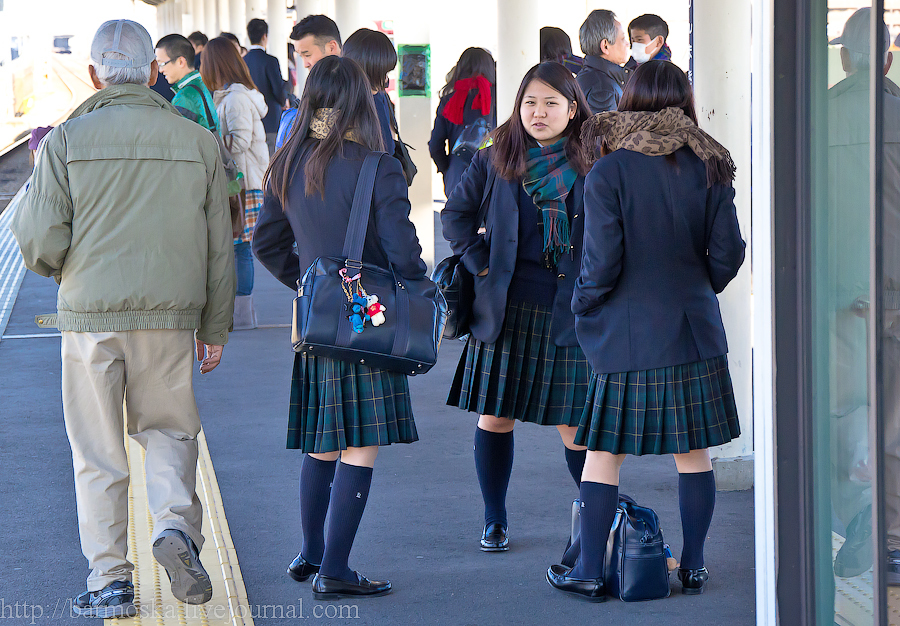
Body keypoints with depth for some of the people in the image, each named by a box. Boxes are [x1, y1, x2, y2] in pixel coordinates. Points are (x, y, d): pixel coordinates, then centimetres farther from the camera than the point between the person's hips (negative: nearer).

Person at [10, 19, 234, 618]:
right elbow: (219, 244, 6)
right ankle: (177, 525, -5)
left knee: (98, 452, 7)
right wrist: (216, 327, 14)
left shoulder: (67, 140, -4)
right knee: (168, 430, 19)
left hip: (90, 316, -1)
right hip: (169, 319, 1)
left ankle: (111, 580, 8)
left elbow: (40, 239, -9)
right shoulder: (196, 141, 3)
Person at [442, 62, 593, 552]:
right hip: (505, 308, 2)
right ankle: (495, 520, 18)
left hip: (569, 310, -1)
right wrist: (480, 265, 0)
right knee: (495, 416, 4)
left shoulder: (592, 164, 0)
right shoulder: (496, 160, 4)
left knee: (574, 424, 0)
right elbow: (456, 213, 12)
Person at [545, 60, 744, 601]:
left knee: (603, 454, 5)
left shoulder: (608, 174, -11)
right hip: (694, 331, 4)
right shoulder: (708, 170, 0)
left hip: (628, 334, -3)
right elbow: (729, 252, 2)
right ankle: (694, 566, 18)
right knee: (693, 452, 11)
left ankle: (590, 572, 10)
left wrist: (582, 305, 4)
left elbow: (601, 264, -15)